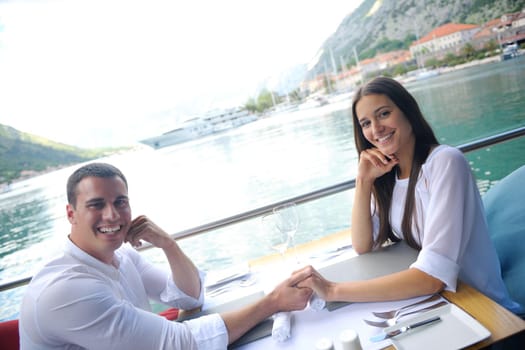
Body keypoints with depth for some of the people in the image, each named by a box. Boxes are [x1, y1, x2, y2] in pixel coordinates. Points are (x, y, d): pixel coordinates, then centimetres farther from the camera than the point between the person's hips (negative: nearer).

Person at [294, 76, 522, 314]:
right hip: (429, 298, 5)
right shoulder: (387, 174, 1)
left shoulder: (445, 162, -20)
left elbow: (432, 277, -27)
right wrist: (363, 181, -11)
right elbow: (362, 247, -2)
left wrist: (333, 291, -28)